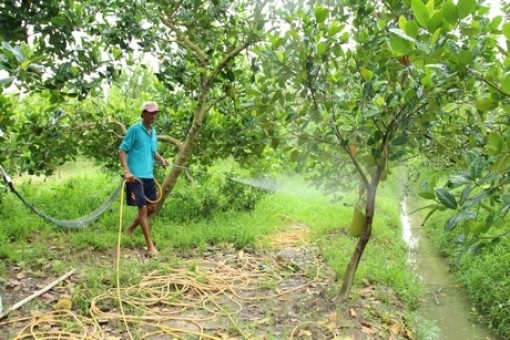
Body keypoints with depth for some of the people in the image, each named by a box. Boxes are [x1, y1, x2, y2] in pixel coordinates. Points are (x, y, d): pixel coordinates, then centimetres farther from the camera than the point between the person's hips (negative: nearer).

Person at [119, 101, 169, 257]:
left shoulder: (153, 132, 12)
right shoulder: (134, 129, -9)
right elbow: (122, 150, -10)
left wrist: (161, 159, 2)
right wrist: (126, 170, -21)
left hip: (149, 176, 8)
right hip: (136, 176, -8)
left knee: (152, 207, 12)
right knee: (143, 209, -5)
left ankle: (130, 228, 34)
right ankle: (150, 246, 0)